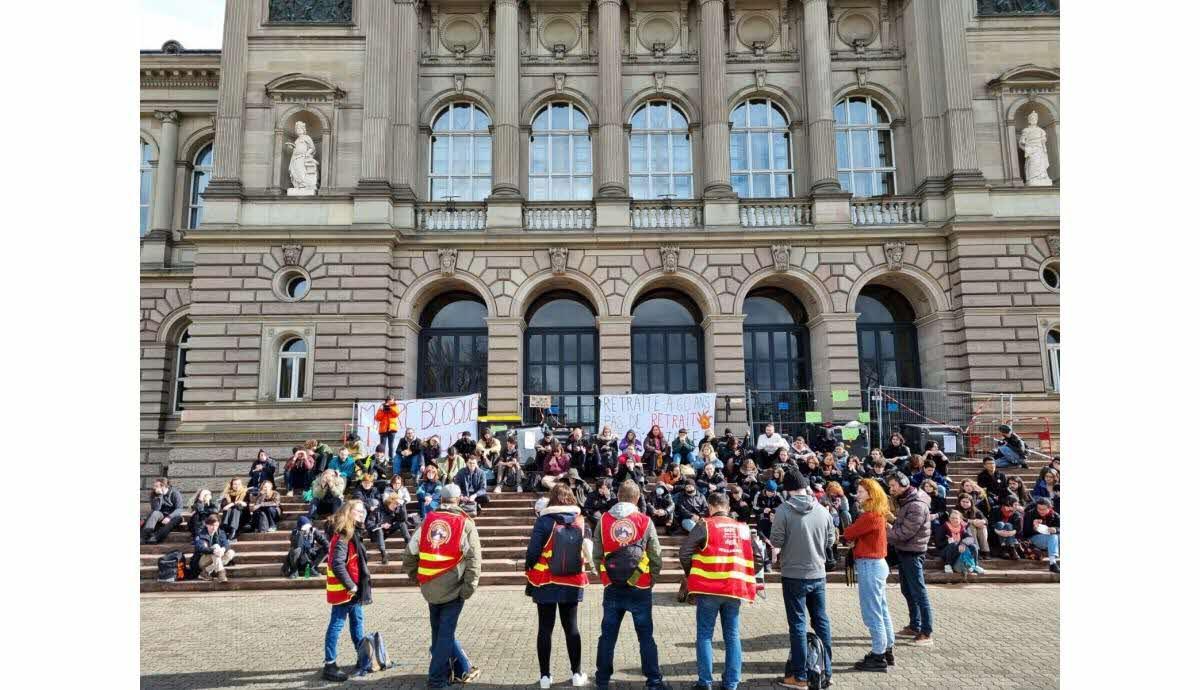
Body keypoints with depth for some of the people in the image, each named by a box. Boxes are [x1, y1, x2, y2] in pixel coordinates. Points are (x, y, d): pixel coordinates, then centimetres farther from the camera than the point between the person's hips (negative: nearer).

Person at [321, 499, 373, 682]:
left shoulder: (353, 534, 10)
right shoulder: (342, 537, -20)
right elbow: (337, 565, -28)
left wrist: (356, 586, 13)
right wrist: (350, 586, -23)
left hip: (353, 589, 10)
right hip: (343, 590, -10)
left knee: (357, 621, 19)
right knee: (336, 625, -3)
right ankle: (329, 666, 4)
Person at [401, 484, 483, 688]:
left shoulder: (427, 520, 5)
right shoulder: (465, 523, -5)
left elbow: (410, 553, 4)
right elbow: (474, 559, -13)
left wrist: (415, 576, 15)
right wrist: (469, 588, -9)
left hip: (430, 588, 3)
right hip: (453, 589, -3)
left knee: (440, 631, 18)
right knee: (445, 633, 7)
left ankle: (463, 670, 27)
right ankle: (437, 678, 11)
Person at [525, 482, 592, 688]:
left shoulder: (544, 521, -12)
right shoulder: (581, 521, -2)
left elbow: (533, 551, -12)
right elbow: (587, 551, 3)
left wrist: (529, 577, -1)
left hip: (545, 583, -3)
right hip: (572, 584, 3)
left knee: (545, 629, 7)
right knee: (571, 627, 13)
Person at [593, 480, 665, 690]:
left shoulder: (603, 521, -2)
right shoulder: (645, 521, -7)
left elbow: (597, 555, -2)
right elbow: (656, 557, -5)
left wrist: (606, 577, 12)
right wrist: (650, 580, 9)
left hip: (613, 588, 2)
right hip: (640, 589, -2)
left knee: (608, 635, 13)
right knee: (646, 636, 9)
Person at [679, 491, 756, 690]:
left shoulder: (704, 525, -4)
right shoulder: (743, 528, 9)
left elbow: (684, 552, -7)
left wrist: (691, 574, 9)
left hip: (709, 588, -3)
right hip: (735, 589, 4)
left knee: (704, 635, 6)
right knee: (732, 636, 11)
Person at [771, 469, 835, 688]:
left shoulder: (785, 510, -16)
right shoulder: (822, 510, -3)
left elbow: (776, 541, -12)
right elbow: (830, 541, 6)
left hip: (794, 575, -4)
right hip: (818, 574, 4)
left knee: (798, 624, 4)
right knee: (821, 621, 16)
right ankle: (826, 670, 25)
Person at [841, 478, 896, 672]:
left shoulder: (870, 516, -21)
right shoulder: (878, 514, 10)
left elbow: (848, 534, -13)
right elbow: (858, 534, 10)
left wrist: (847, 537, 7)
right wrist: (854, 540, -8)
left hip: (869, 565, -10)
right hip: (877, 563, 10)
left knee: (872, 613, -2)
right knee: (881, 610, 17)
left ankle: (878, 657, 6)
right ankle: (888, 651, 27)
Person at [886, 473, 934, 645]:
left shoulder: (917, 505, -22)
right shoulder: (905, 501, 10)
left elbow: (904, 532, -24)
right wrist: (891, 526, -4)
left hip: (913, 553, -10)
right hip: (904, 551, 10)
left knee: (919, 593, -3)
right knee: (907, 591, 18)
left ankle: (927, 633, 5)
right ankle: (914, 626, 30)